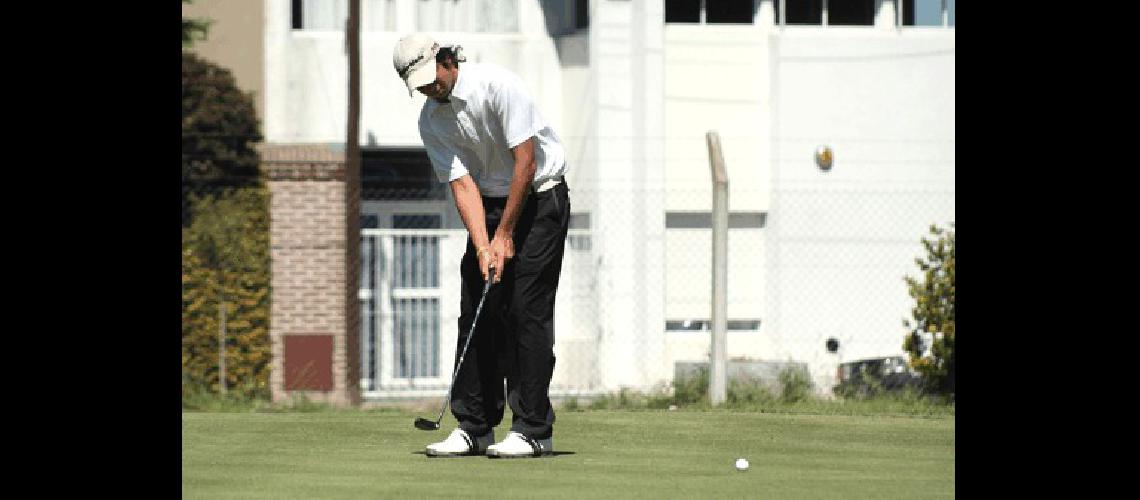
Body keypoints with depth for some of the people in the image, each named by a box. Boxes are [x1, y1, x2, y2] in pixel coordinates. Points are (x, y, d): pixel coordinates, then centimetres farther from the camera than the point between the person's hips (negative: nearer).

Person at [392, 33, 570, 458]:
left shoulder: (496, 85, -21)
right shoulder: (431, 121, -4)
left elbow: (526, 160, -20)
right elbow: (462, 184, -8)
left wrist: (505, 234, -17)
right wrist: (483, 247, -22)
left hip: (539, 196, -6)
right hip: (491, 204, 6)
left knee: (526, 310, -12)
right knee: (476, 313, 1)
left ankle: (533, 430, -11)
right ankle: (474, 427, 5)